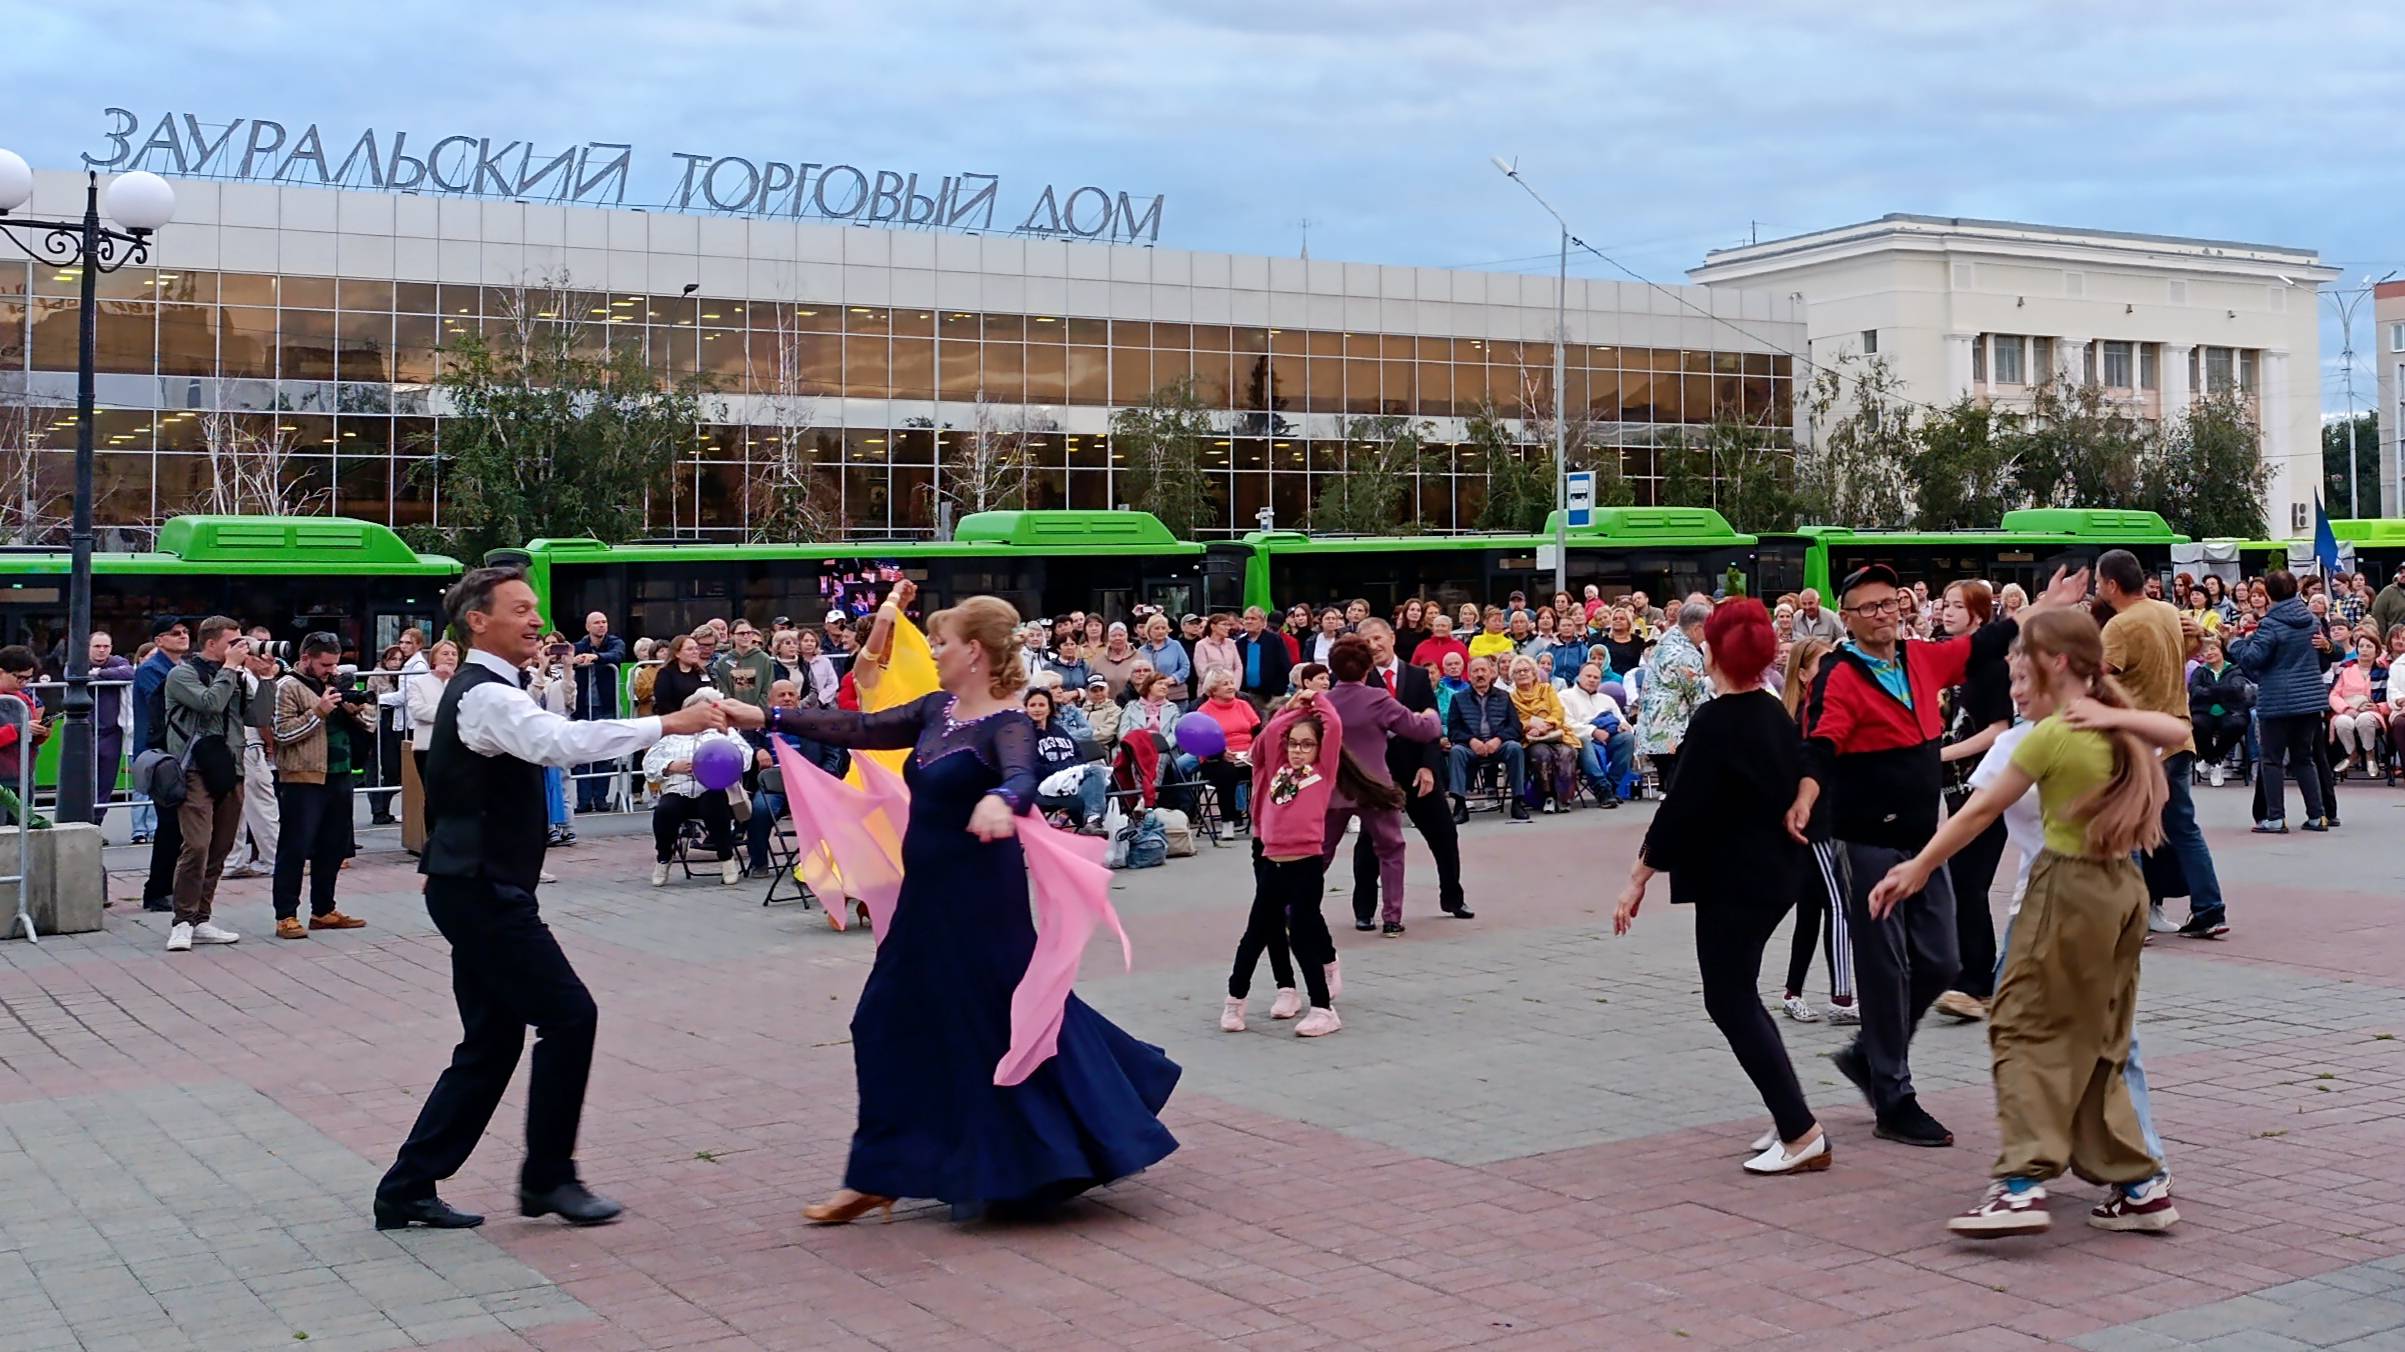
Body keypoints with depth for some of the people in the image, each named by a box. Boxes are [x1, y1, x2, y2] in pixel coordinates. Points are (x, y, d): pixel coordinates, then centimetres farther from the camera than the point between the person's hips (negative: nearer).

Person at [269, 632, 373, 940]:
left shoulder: (332, 684, 19)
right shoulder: (288, 687, -5)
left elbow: (351, 730, 24)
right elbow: (282, 732, -13)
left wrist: (352, 712, 3)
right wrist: (318, 712, -19)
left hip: (338, 778, 8)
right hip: (302, 780, -8)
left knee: (332, 849, 12)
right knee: (294, 849, -4)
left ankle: (323, 911, 22)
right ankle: (286, 916, -1)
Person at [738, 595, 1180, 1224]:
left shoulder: (1007, 723, -17)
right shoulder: (937, 710, 7)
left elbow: (1022, 777, -36)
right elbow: (862, 729, 9)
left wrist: (999, 801, -59)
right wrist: (770, 717, 6)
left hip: (977, 900, -9)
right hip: (930, 894, 9)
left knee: (997, 1024, 1)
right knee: (895, 1023, 12)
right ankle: (878, 1179, 21)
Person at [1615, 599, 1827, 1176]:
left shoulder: (1714, 723, -17)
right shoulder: (1775, 714, 8)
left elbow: (1684, 807, -18)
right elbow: (1793, 786, 16)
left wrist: (1639, 878, -13)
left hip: (1733, 881, -9)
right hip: (1777, 873, 9)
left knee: (1730, 1000, -2)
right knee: (1738, 995, 18)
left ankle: (1801, 1133, -5)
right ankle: (1791, 1119, 18)